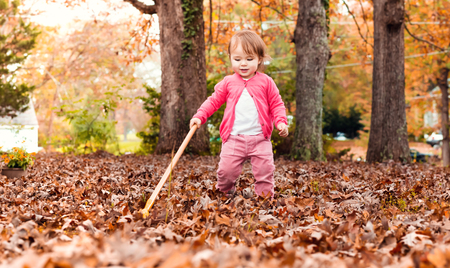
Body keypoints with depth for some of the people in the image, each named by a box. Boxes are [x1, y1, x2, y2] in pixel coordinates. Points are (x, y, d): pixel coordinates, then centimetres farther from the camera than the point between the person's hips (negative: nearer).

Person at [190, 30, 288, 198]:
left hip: (260, 139, 0)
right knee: (226, 169, -3)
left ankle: (265, 196, 14)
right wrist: (200, 116, -2)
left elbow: (276, 104, 7)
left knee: (265, 170, -3)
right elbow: (214, 101, 11)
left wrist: (281, 122, -9)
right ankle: (224, 193, 24)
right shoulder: (228, 83, 7)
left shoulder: (265, 82, 4)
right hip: (233, 138, 0)